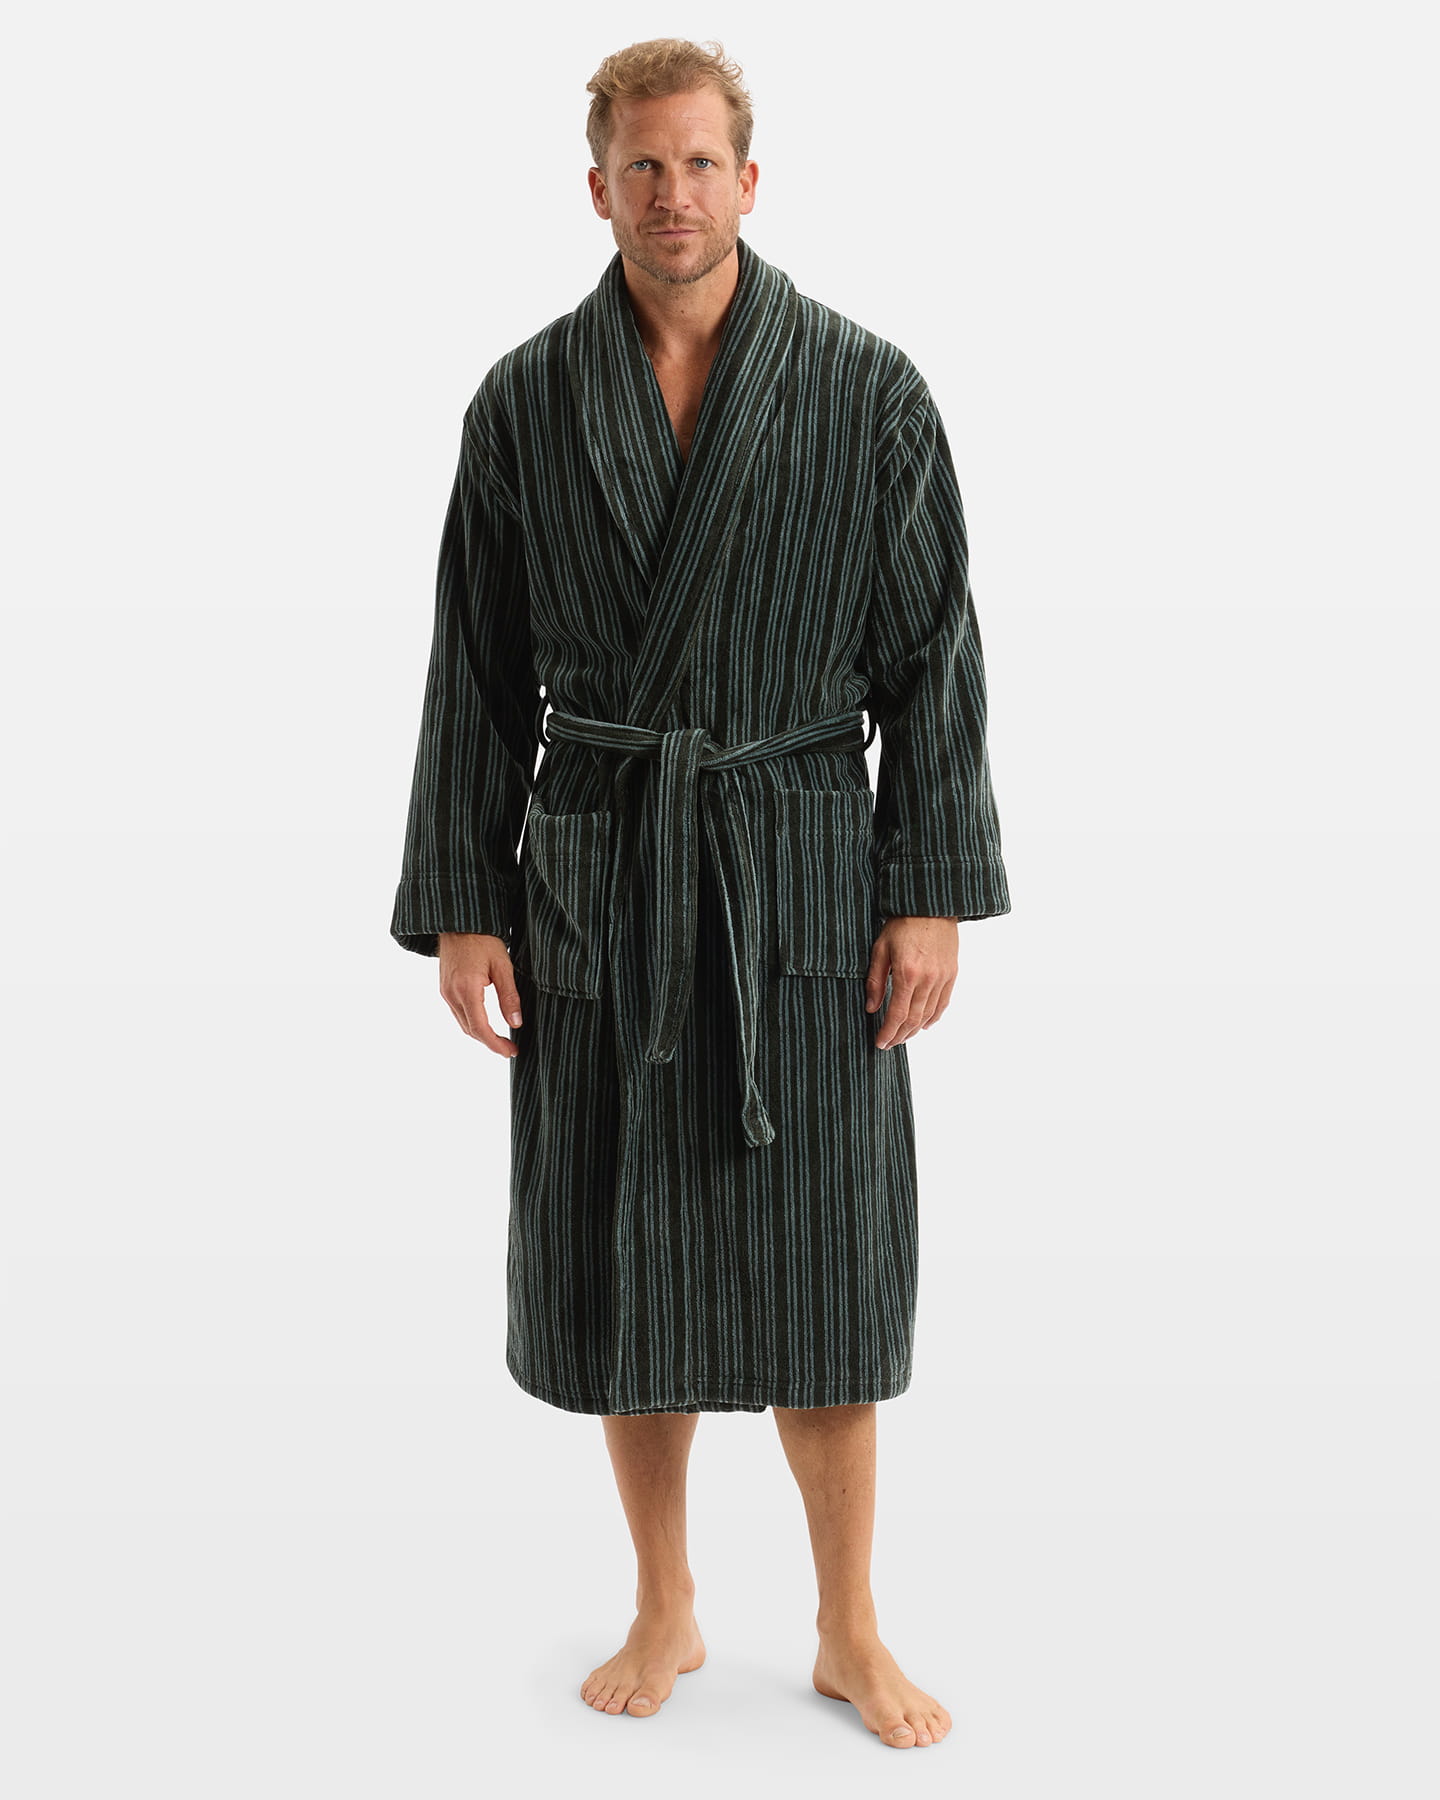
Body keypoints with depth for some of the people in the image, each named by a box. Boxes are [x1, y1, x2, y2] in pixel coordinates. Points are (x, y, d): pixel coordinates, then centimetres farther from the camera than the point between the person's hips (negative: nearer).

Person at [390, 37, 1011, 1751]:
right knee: (619, 1268, 8)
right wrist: (457, 907, 0)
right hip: (595, 884, 2)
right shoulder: (525, 401, 3)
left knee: (820, 1271, 4)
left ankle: (851, 1631, 24)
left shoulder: (867, 390, -1)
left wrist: (934, 896, -8)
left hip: (800, 877, -1)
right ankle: (666, 1610, 30)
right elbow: (479, 670, 4)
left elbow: (931, 653, -1)